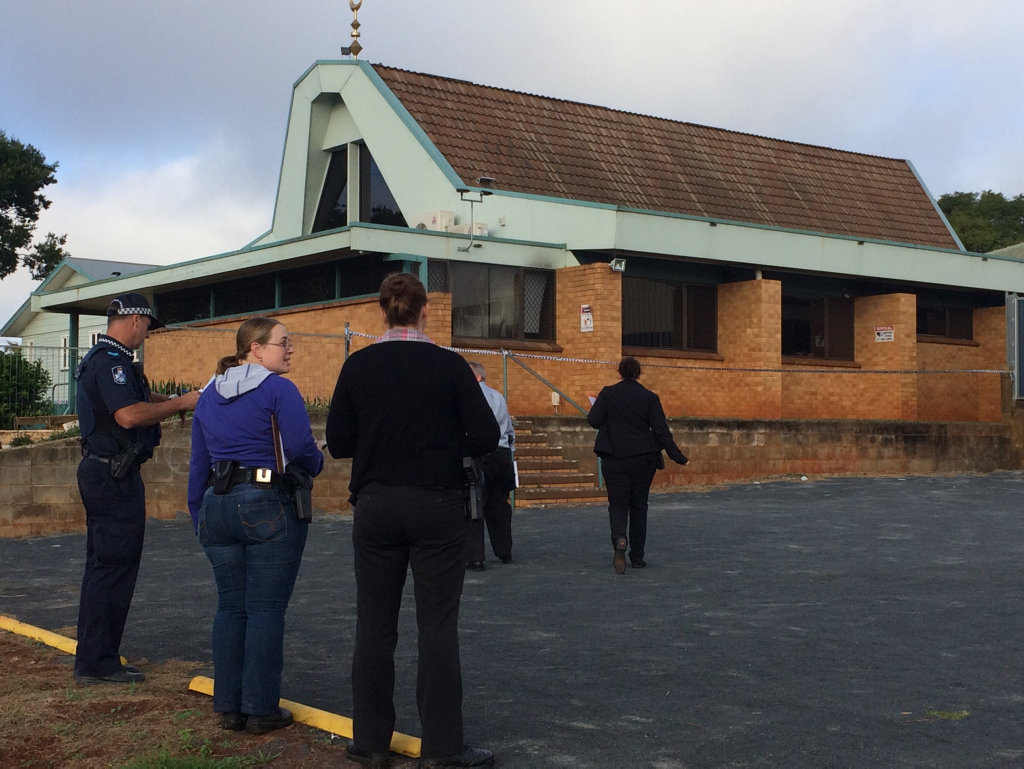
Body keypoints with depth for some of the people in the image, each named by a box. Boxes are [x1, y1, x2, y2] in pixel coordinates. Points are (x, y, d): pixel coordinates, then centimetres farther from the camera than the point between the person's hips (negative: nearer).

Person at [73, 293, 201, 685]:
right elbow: (129, 414, -27)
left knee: (104, 566, 15)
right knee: (114, 566, -6)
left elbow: (138, 398, 31)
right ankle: (97, 663, -2)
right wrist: (181, 403, -17)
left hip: (103, 472, 11)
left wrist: (173, 401, 18)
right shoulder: (111, 360, -16)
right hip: (114, 476, -11)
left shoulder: (100, 358, 18)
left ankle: (94, 659, 22)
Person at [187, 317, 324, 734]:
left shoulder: (208, 396, 14)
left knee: (230, 606, 12)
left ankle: (230, 707, 16)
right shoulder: (278, 390, -9)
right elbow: (301, 448, -17)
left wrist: (199, 518, 21)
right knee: (265, 608, -1)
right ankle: (261, 709, 3)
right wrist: (317, 464, 5)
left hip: (218, 508, 7)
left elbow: (198, 464, 16)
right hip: (270, 507, -6)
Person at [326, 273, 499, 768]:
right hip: (437, 505, -2)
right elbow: (484, 439, -7)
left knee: (374, 627, 10)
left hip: (376, 506, 2)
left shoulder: (358, 366, -1)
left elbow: (338, 442, 0)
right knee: (438, 628, 3)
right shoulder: (449, 365, -6)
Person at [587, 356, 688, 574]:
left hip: (615, 458, -1)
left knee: (618, 503, 5)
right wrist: (677, 456, -1)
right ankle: (637, 556, 16)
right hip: (643, 458, 1)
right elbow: (661, 430, -5)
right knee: (639, 505, 12)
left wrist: (595, 408, 15)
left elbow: (594, 420, -8)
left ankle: (619, 539, -26)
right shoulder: (649, 397, -2)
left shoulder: (608, 394, -3)